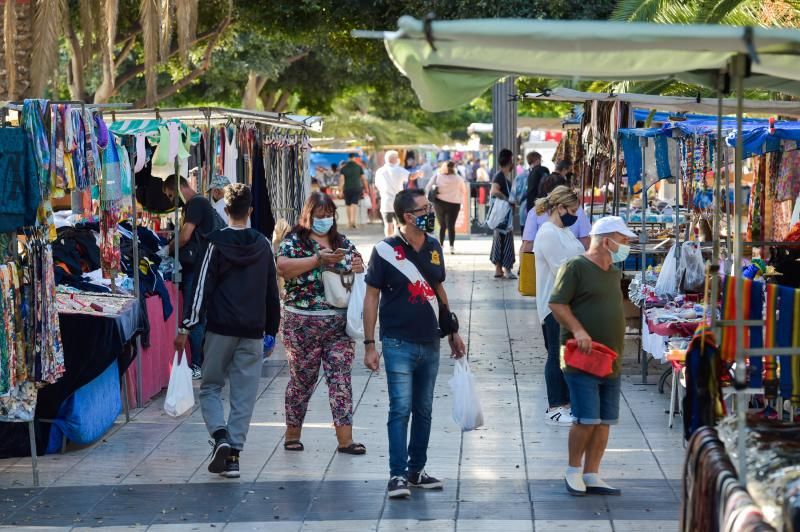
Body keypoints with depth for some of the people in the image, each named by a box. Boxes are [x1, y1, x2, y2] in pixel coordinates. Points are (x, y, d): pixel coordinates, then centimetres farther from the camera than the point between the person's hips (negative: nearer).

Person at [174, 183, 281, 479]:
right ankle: (234, 455, 2)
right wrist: (271, 330, 21)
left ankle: (220, 436, -12)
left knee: (210, 387, 10)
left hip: (220, 329, -2)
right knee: (244, 396, 6)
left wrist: (187, 328, -7)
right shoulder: (263, 246, 6)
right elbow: (272, 292, 12)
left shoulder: (217, 244, -5)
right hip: (253, 332, 3)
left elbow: (203, 288, -9)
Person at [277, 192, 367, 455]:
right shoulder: (294, 241, -1)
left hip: (339, 322, 3)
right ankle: (293, 434, 19)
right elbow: (283, 268, -17)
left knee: (341, 377, -3)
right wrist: (319, 259, -22)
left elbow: (357, 266, 21)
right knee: (302, 378, 5)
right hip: (302, 322, -3)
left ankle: (345, 438, -4)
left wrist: (358, 266, -3)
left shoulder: (342, 242, 13)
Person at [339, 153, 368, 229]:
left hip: (347, 189, 1)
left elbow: (341, 179, -7)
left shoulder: (343, 168, 2)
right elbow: (364, 179, 5)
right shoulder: (359, 167, 2)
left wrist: (340, 190, -8)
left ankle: (349, 222, 21)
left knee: (348, 205, 13)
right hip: (357, 188, -1)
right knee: (355, 205, -8)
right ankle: (353, 220, -28)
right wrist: (366, 188, 16)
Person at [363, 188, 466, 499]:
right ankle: (397, 475, -3)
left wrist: (452, 331, 20)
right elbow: (371, 297, -6)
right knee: (401, 409, -8)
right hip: (399, 343, -6)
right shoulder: (386, 251, -8)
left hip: (430, 344, 6)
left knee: (424, 411, 11)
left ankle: (416, 470, 20)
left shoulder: (434, 249, 9)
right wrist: (369, 344, -9)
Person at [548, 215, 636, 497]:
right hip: (582, 359, -8)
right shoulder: (575, 267, -7)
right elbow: (557, 304, -13)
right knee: (587, 419, -11)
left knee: (604, 421, 6)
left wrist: (617, 351, 19)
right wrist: (578, 331, -24)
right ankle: (574, 471, 7)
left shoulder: (614, 273, 18)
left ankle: (591, 476, 13)